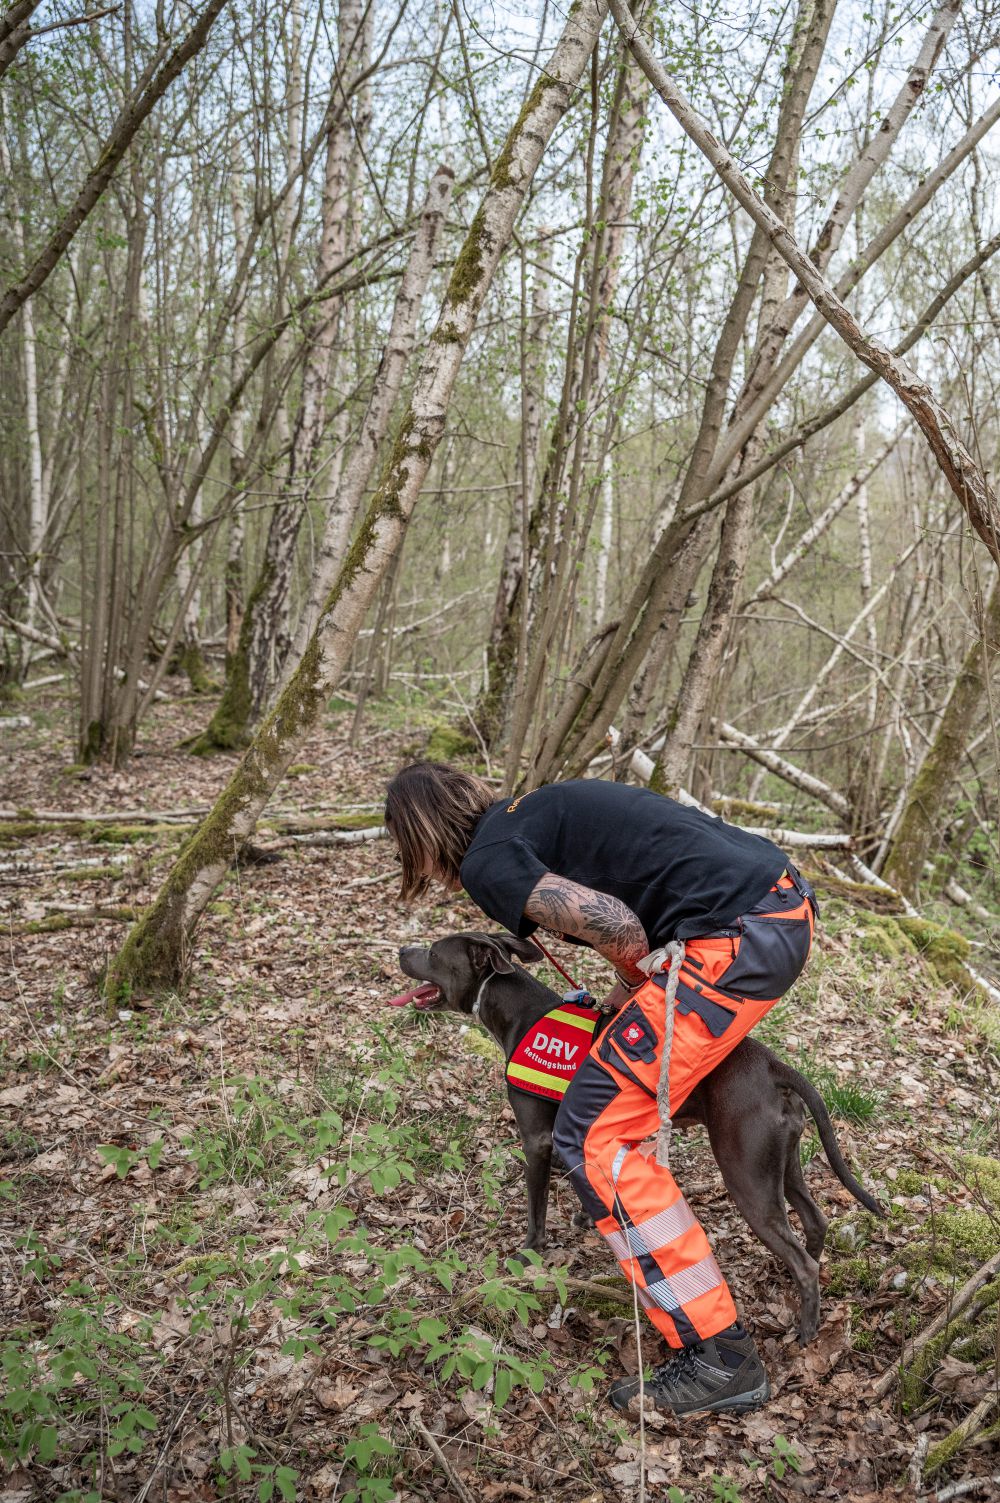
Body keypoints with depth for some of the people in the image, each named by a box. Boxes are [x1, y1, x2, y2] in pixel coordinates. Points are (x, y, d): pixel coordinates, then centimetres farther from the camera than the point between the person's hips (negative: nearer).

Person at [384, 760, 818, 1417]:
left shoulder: (487, 862, -5)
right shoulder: (533, 812, 22)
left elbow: (617, 928, -14)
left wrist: (632, 990, 7)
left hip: (737, 939, -10)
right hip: (790, 901, 10)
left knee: (597, 1132, -1)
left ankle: (719, 1356, 3)